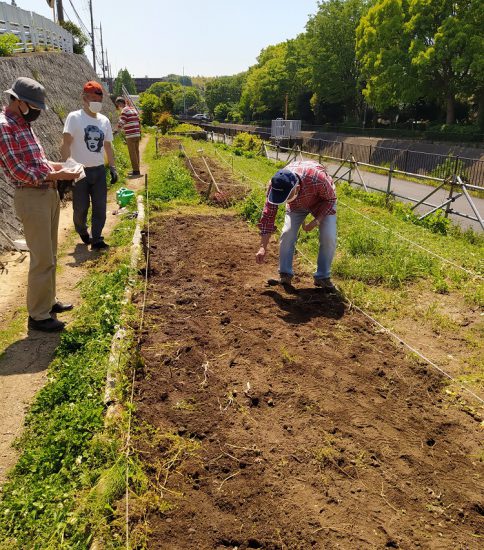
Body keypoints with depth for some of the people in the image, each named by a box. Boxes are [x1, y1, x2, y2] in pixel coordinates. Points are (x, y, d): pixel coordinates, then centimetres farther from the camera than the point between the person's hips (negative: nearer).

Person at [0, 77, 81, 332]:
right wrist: (56, 175, -18)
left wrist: (56, 165, 6)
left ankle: (48, 301, 31)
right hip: (31, 197, -10)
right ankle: (38, 316, 6)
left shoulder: (23, 124, 15)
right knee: (42, 259, -6)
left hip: (49, 193, 10)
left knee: (50, 256, 17)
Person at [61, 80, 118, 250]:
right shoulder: (74, 117, -8)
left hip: (99, 170, 4)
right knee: (81, 208, 7)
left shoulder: (104, 120, 8)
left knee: (100, 207, 3)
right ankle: (82, 231, 34)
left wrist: (113, 167, 10)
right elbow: (65, 145, -13)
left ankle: (96, 240, 11)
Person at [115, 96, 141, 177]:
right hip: (137, 134, 8)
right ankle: (136, 170, 17)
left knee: (132, 154, -4)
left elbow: (121, 123, -15)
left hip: (130, 135, -8)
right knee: (136, 152, 12)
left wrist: (118, 129, 3)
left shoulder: (125, 111, -9)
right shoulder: (133, 109, 16)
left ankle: (136, 171, -3)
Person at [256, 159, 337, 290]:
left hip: (323, 202, -2)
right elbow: (268, 215, -25)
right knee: (287, 234, -14)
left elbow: (331, 198, -22)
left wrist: (317, 221, -31)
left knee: (329, 237, -15)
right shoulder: (275, 186, -34)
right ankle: (285, 275, 0)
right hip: (296, 205, 2)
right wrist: (263, 248, -27)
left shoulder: (317, 178, -45)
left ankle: (323, 277, 1)